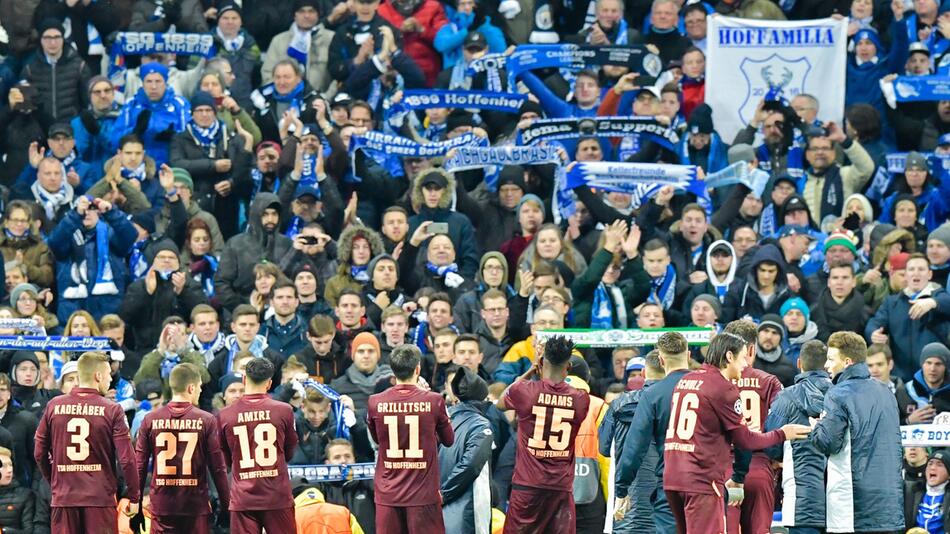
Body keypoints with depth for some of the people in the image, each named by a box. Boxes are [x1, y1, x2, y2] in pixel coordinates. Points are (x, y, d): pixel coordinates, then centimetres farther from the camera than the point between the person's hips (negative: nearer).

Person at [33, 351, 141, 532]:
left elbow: (39, 454, 8)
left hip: (63, 497, 3)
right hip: (100, 497, -3)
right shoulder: (112, 410, -5)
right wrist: (134, 497, 2)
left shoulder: (54, 406, 3)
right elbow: (127, 459, -8)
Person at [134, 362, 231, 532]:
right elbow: (218, 467, -5)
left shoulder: (150, 420, 1)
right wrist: (225, 505, 4)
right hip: (196, 505, -2)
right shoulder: (206, 421, -5)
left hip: (161, 505, 2)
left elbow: (140, 465, 3)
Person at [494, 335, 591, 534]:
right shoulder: (580, 400, -2)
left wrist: (529, 373, 18)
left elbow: (500, 404, 16)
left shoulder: (523, 391, -6)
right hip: (562, 487, 1)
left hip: (527, 485, -1)